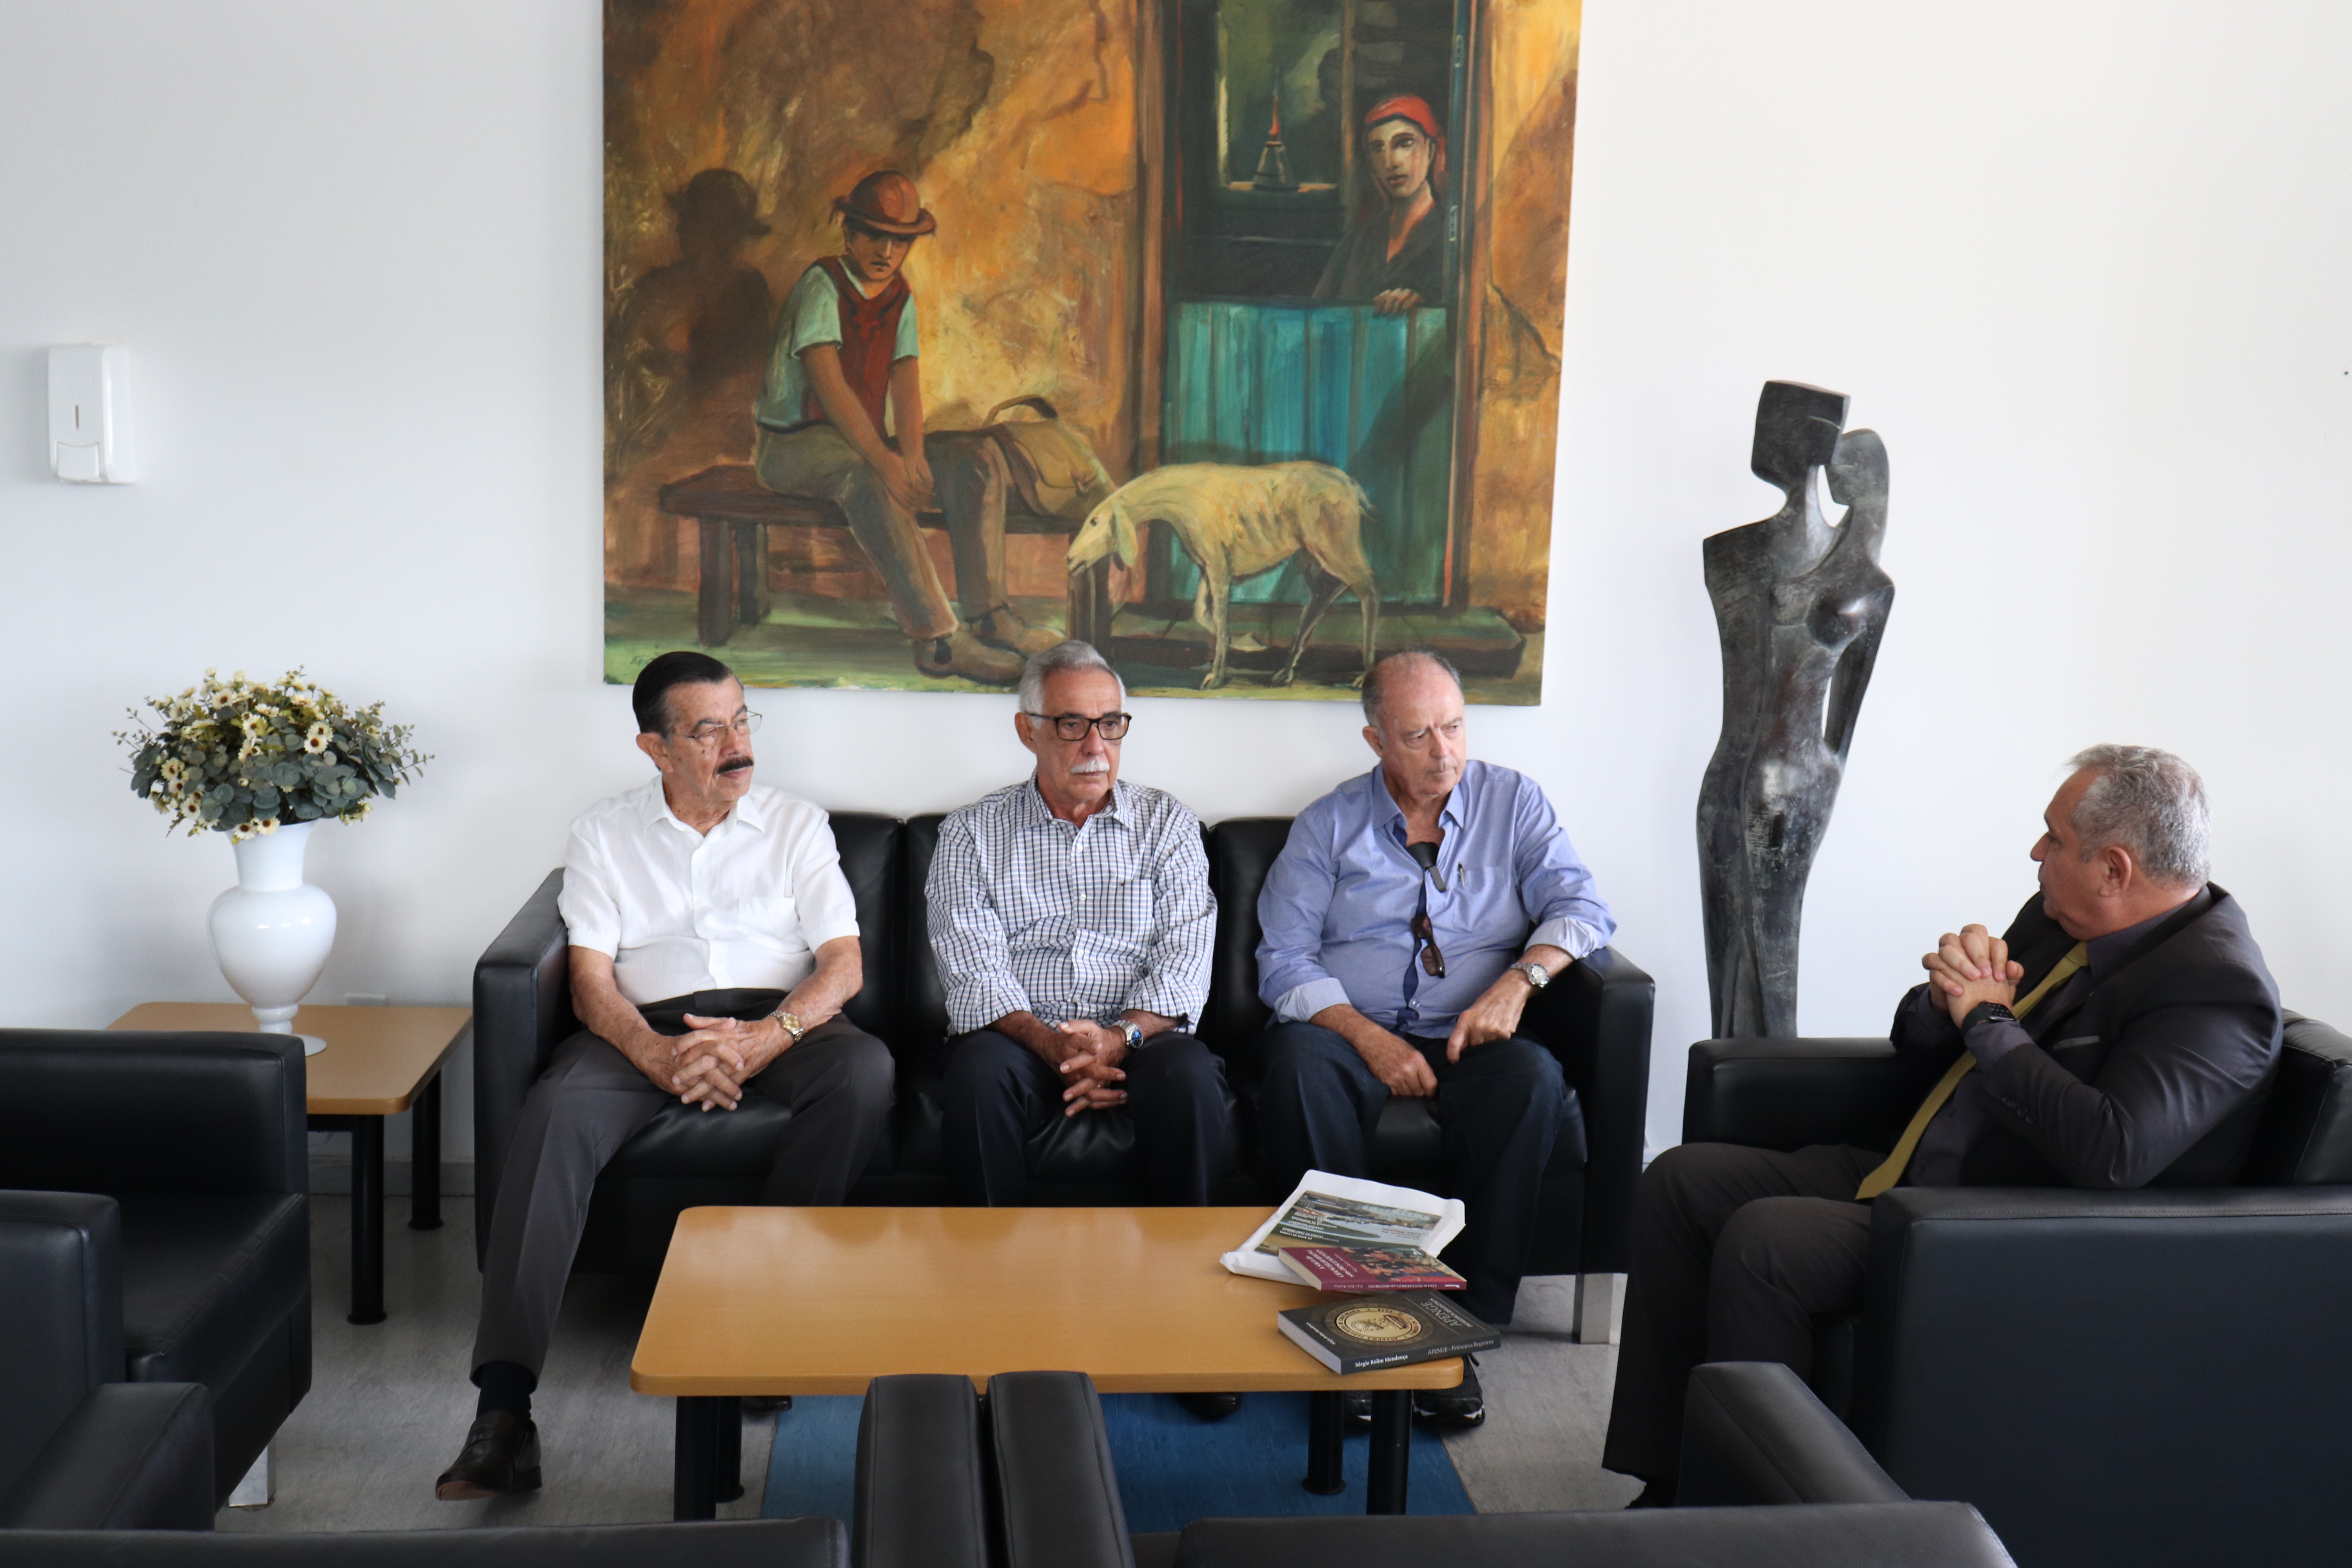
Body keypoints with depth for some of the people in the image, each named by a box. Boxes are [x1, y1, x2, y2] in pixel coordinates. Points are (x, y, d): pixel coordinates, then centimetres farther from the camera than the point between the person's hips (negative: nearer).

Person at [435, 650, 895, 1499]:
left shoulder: (797, 824, 14)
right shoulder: (604, 832, 13)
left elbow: (844, 961, 4)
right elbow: (591, 980, 2)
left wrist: (766, 1038, -17)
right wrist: (659, 1056, -19)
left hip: (778, 1021, 1)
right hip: (649, 1027, 0)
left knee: (865, 1070, -33)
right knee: (557, 1109, -32)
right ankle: (503, 1408, -38)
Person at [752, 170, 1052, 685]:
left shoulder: (899, 297, 9)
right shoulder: (822, 286, -14)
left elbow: (906, 382, 0)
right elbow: (827, 381, -26)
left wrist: (912, 455, -19)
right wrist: (883, 459, -34)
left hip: (861, 442, 8)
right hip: (793, 444, -8)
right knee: (866, 479, -39)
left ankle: (991, 614, -13)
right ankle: (939, 639, -43)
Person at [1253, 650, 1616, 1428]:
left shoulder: (1512, 802, 14)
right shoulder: (1328, 827, 11)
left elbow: (1579, 905, 2)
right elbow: (1283, 960, 2)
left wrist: (1518, 981, -18)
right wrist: (1369, 1038, -14)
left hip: (1469, 1042, 1)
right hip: (1353, 1035, 0)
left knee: (1533, 1078, -33)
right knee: (1295, 1062, -34)